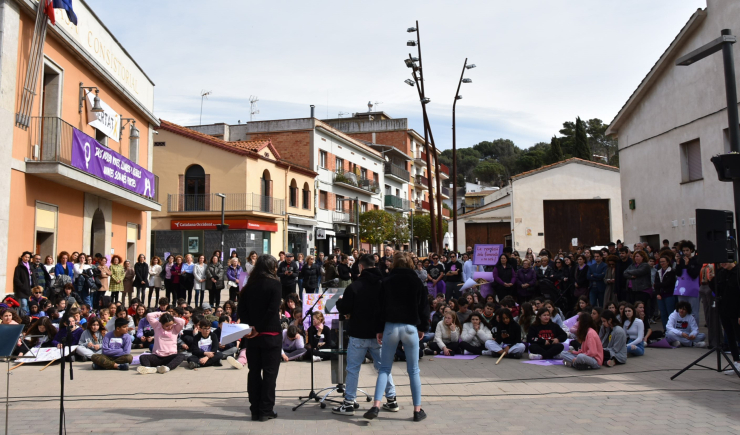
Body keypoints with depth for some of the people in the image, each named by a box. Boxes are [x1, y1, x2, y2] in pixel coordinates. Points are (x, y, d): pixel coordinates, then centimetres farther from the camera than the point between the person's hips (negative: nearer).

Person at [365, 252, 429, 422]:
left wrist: (380, 329, 8)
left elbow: (381, 306, 2)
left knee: (384, 368, 8)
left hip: (390, 327, 1)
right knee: (413, 370, 8)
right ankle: (417, 410, 10)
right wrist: (423, 328, 14)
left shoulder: (387, 281, 2)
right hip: (410, 327, 0)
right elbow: (423, 306, 4)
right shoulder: (416, 281, 2)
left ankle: (376, 405, -4)